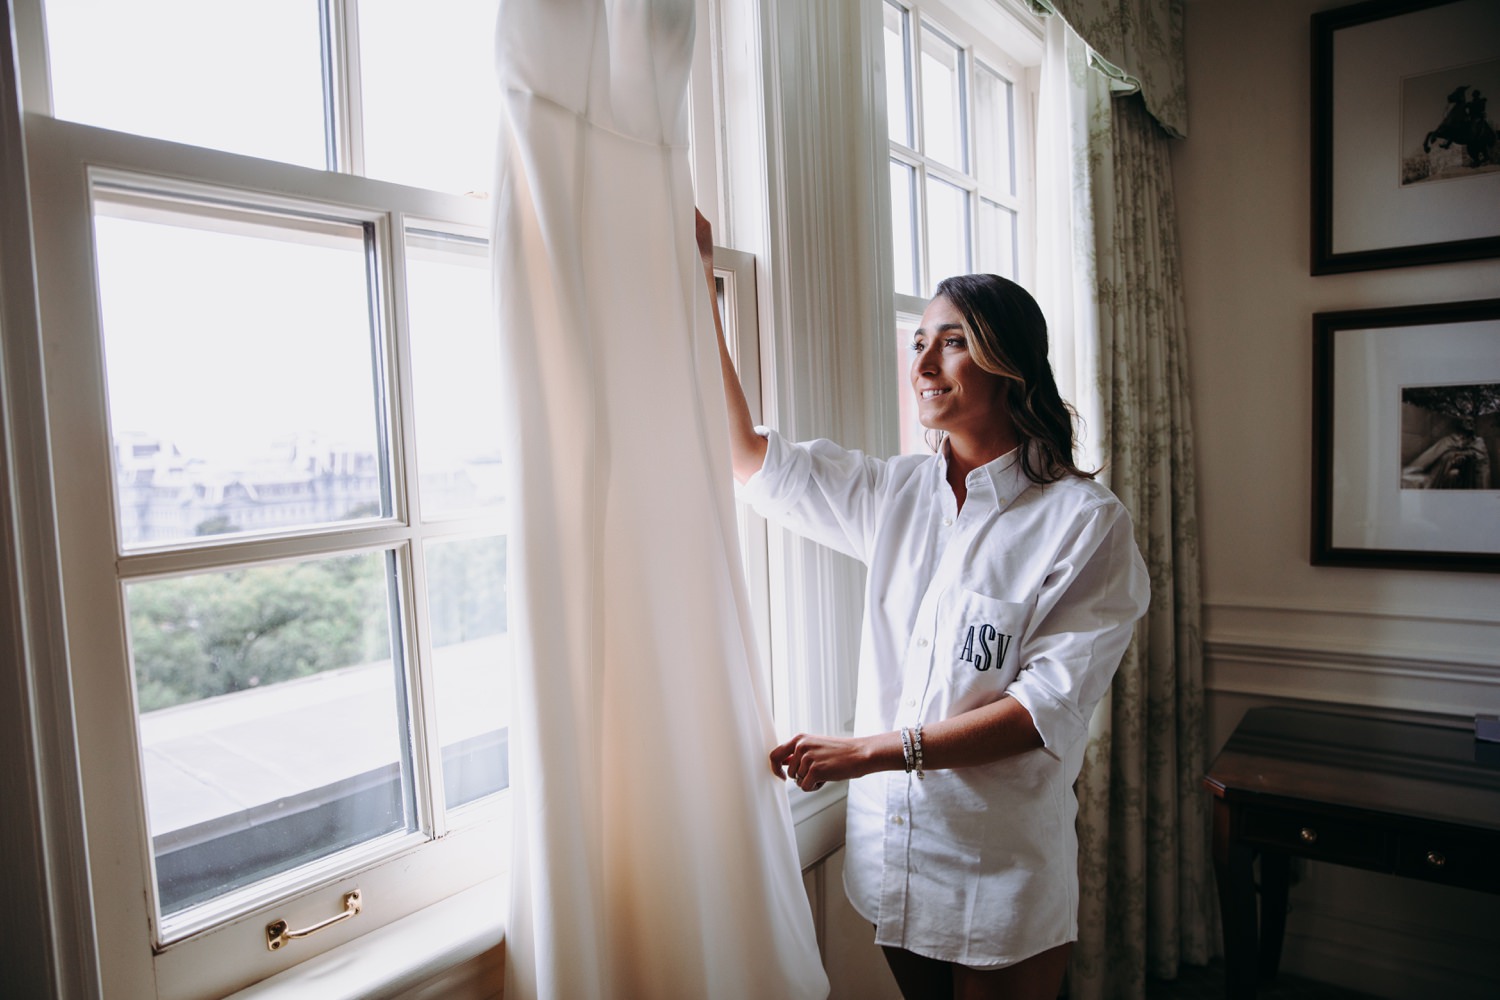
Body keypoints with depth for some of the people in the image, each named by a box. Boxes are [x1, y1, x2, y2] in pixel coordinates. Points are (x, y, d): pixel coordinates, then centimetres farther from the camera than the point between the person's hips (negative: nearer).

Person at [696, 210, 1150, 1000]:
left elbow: (1048, 707, -19)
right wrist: (699, 284, 0)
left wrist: (873, 750, -24)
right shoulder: (895, 494, 0)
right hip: (890, 853, 4)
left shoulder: (1085, 521, -13)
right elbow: (748, 457, 2)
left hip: (1003, 868, -4)